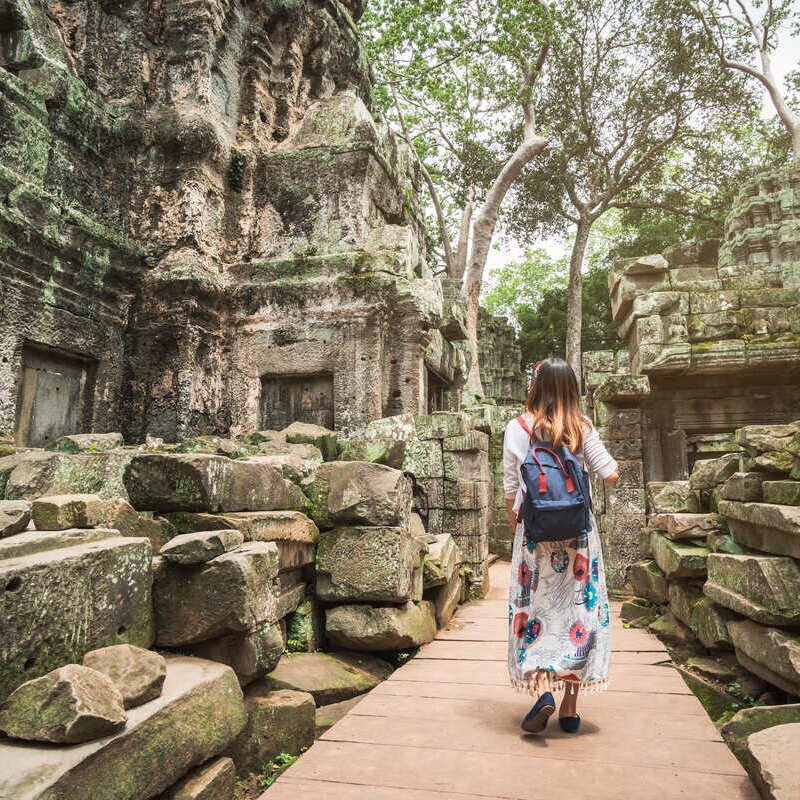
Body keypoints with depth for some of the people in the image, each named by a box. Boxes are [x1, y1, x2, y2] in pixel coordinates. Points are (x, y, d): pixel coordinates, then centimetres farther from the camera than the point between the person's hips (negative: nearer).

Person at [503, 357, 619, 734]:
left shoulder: (518, 428, -4)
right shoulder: (581, 428, -2)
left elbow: (510, 489, -1)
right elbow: (610, 475, -3)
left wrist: (515, 528, 14)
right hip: (577, 532, 1)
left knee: (532, 609, 9)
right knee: (578, 608, 10)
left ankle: (541, 689, -7)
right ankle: (570, 706, 18)